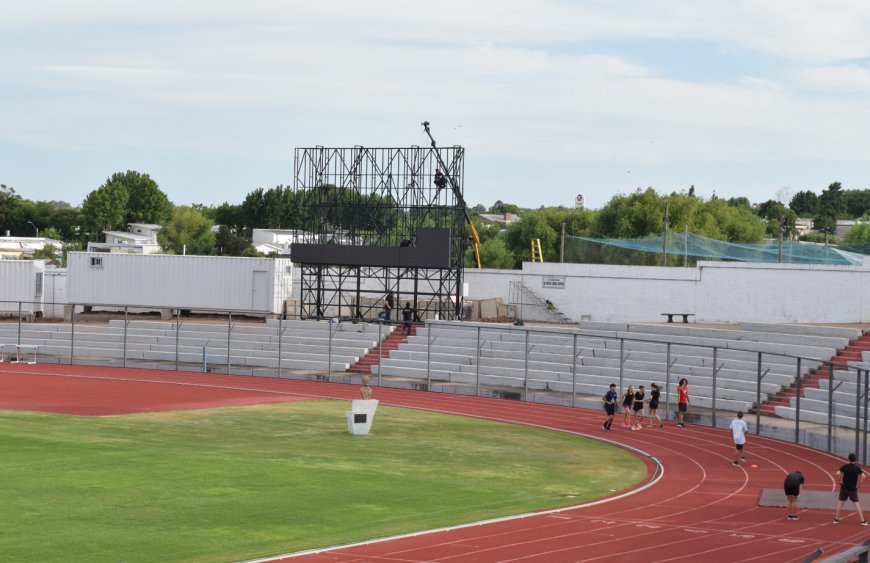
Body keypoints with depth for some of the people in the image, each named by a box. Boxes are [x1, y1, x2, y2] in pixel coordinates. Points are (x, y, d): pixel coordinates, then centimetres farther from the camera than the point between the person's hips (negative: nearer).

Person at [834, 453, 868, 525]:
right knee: (856, 503, 1)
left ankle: (836, 519, 13)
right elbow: (863, 476, -16)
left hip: (844, 488, 0)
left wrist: (840, 482, -4)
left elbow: (837, 474, -18)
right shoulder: (857, 468, -4)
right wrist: (858, 485, -7)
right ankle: (862, 520, -4)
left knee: (840, 502, 13)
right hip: (853, 489, 0)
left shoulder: (845, 467, -5)